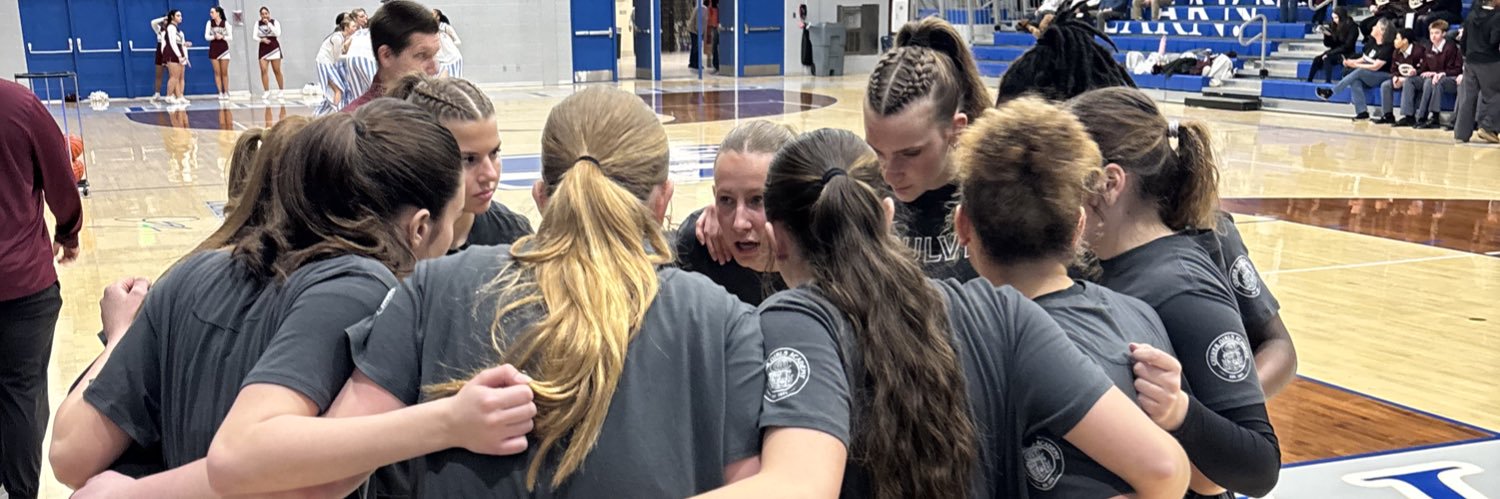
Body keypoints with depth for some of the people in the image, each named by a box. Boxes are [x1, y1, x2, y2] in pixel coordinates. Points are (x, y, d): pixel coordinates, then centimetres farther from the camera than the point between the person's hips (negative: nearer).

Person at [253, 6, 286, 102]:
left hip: (274, 48, -2)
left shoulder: (275, 22, 0)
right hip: (263, 49, 2)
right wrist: (262, 39, -17)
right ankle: (267, 92, -4)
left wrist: (268, 23, -17)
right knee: (264, 70, -7)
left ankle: (281, 91, 11)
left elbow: (278, 33, -16)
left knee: (277, 71, 2)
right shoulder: (258, 23, 6)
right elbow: (255, 37, 2)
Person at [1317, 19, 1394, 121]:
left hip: (1383, 77, -7)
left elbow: (1375, 67, -19)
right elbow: (1363, 59, 15)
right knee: (1355, 81, -27)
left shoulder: (1387, 48, -14)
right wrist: (1351, 62, -5)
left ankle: (1331, 91, -29)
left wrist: (1355, 65, -17)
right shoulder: (1372, 44, 11)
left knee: (1359, 72, -31)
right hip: (1368, 78, 7)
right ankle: (1362, 112, -33)